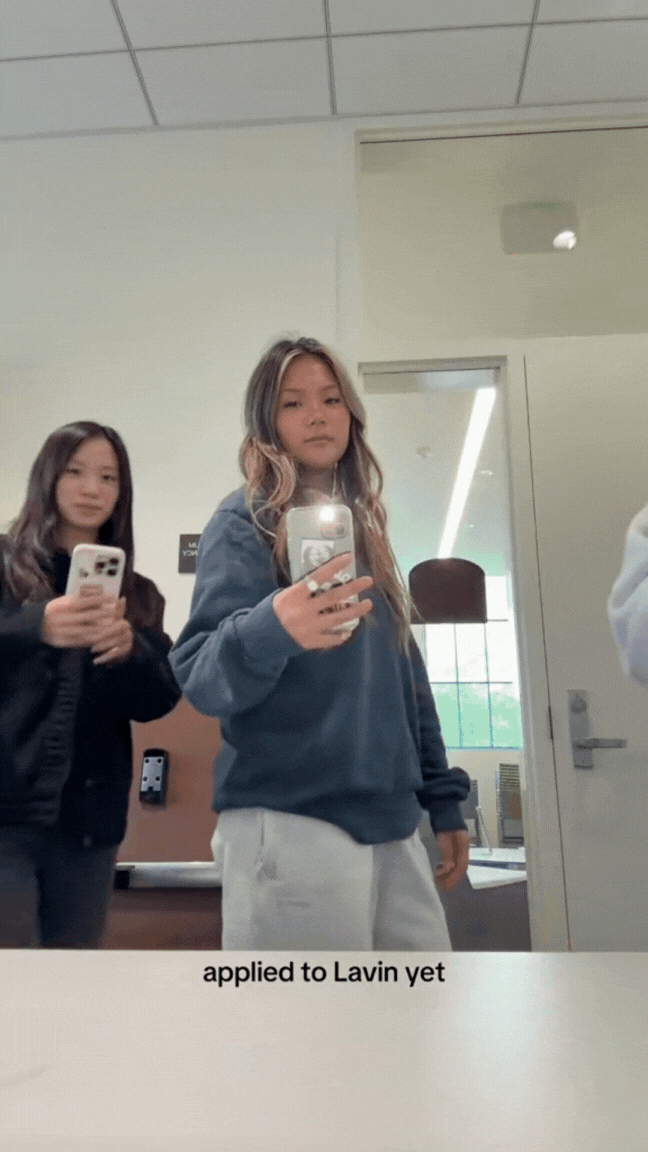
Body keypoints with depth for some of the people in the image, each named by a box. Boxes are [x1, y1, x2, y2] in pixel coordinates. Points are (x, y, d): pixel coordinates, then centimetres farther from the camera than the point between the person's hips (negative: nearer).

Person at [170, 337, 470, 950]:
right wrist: (269, 630, -37)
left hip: (390, 823, 7)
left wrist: (443, 799, 17)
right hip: (291, 822, -7)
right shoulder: (246, 521, -5)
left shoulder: (362, 527, 16)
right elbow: (198, 675, -16)